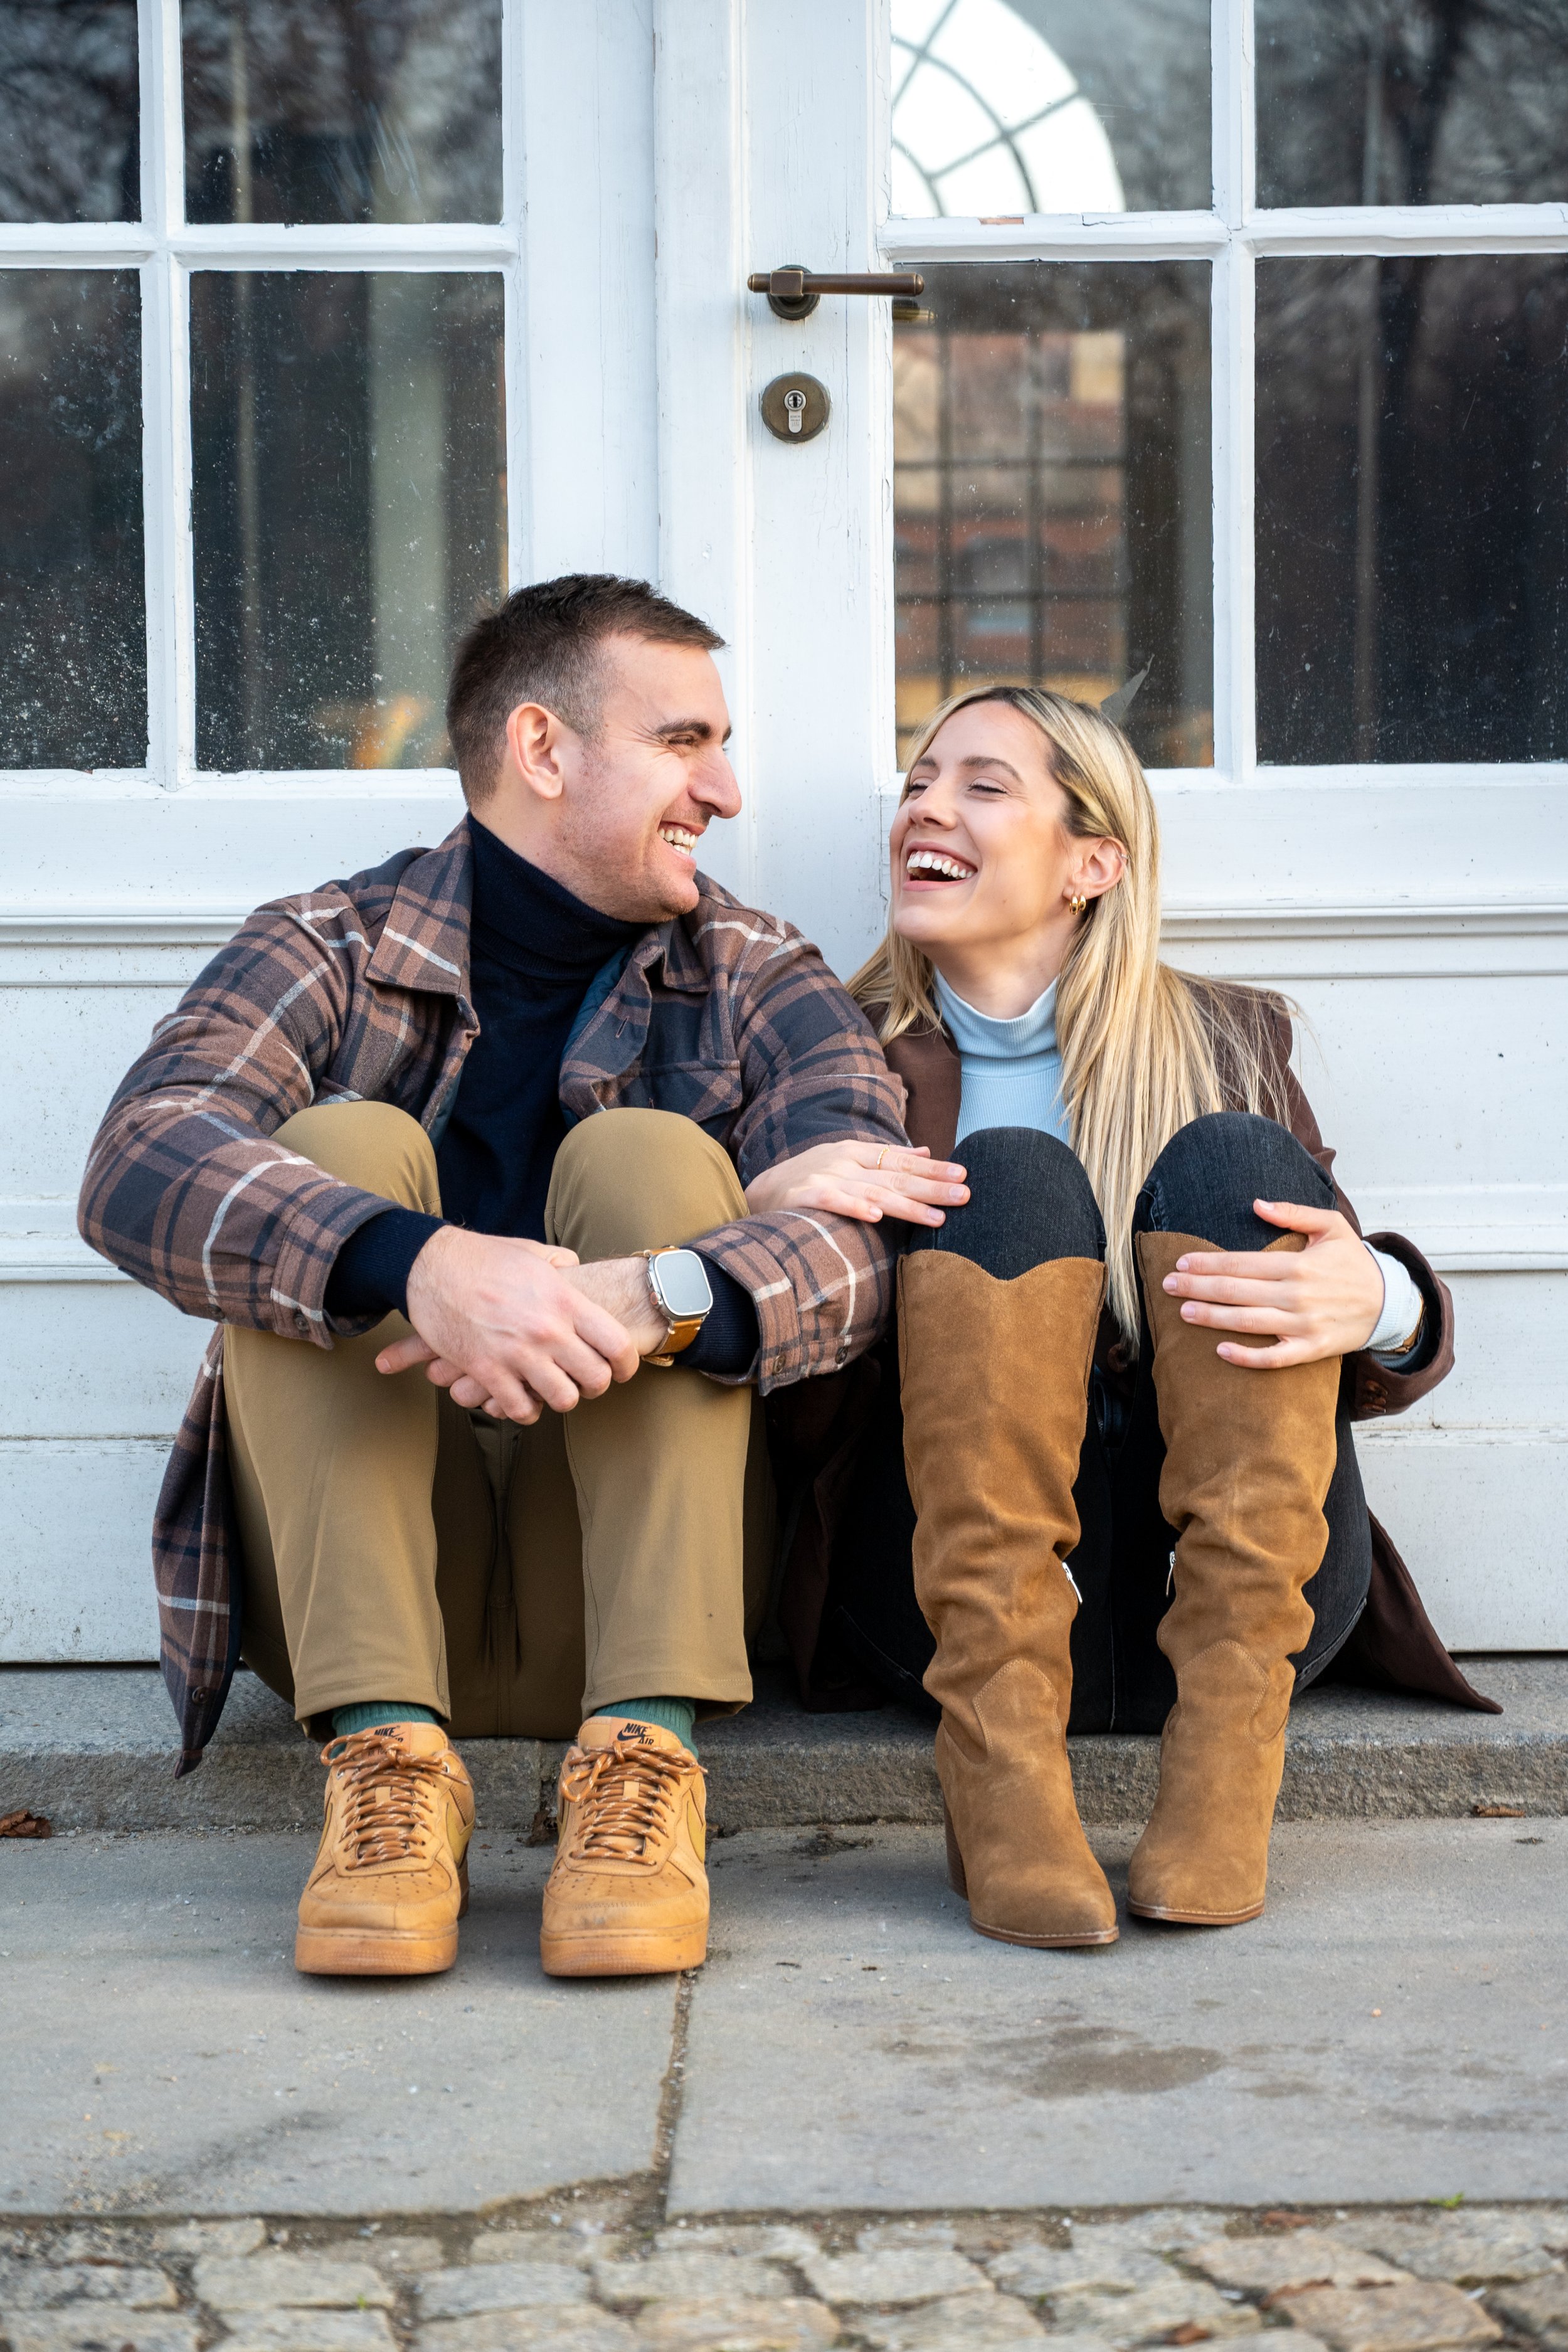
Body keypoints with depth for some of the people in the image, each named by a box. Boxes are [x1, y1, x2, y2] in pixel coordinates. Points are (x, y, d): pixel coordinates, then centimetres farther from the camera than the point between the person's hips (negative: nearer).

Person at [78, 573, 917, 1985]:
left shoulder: (757, 984, 8)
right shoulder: (330, 952, 4)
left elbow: (872, 1230, -13)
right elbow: (139, 1166, -18)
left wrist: (657, 1298, -36)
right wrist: (417, 1263, -37)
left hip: (629, 1570, 0)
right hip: (360, 1554, 0)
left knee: (646, 1153, -16)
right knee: (342, 1147, -16)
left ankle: (646, 1760, -26)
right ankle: (388, 1758, -27)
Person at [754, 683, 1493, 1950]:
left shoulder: (1224, 1040, 17)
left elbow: (1366, 1323, 9)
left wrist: (1379, 1305, -17)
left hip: (1234, 1597, 1)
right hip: (960, 1586, -1)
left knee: (1232, 1160, -17)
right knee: (1010, 1174, -19)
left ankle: (1225, 1756, -27)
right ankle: (1000, 1777, -33)